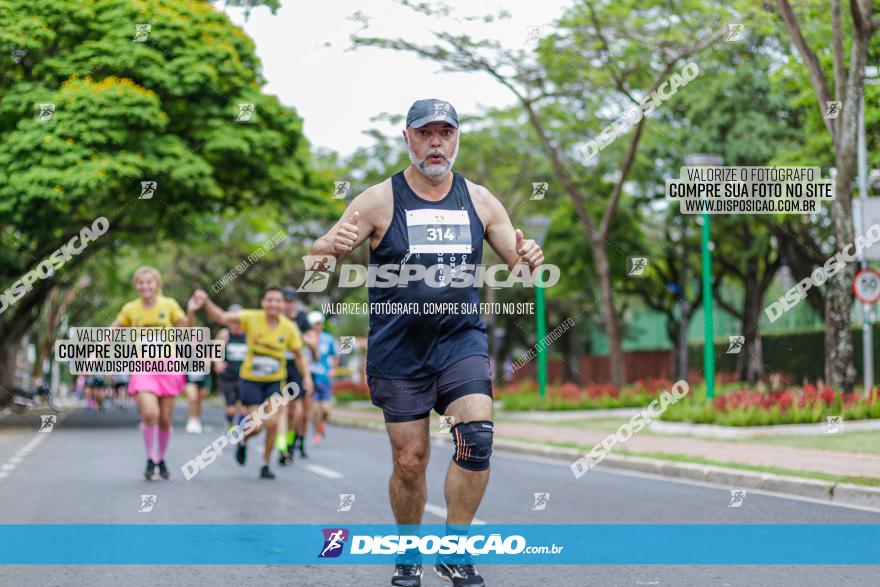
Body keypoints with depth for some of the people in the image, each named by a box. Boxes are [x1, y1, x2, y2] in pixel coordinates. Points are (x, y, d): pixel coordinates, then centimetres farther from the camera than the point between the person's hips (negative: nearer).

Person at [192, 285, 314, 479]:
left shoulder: (289, 327, -7)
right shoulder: (251, 318, -14)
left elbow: (299, 355, 6)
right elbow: (221, 317, -21)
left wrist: (306, 376, -8)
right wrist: (206, 302, -39)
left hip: (274, 381, 2)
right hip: (250, 379, -2)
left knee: (272, 423, -11)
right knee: (257, 426, -9)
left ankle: (266, 465, 10)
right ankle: (243, 441, 28)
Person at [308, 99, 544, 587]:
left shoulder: (479, 201, 6)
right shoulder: (380, 201, -2)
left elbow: (518, 263, 12)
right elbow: (315, 258, -5)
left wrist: (529, 260, -13)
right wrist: (331, 248, -29)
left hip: (462, 339, 2)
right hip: (398, 349, -1)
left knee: (477, 436, -19)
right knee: (409, 460, 2)